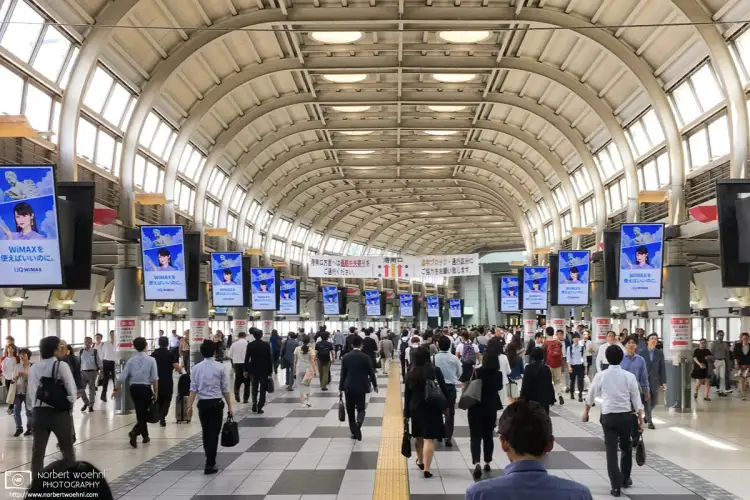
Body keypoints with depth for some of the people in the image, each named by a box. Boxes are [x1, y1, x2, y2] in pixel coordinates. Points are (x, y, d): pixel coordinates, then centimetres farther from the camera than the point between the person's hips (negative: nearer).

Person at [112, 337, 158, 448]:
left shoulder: (131, 360, -1)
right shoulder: (151, 360, -7)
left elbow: (122, 377, -3)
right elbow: (154, 378, -9)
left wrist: (116, 389, 6)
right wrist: (156, 392, -3)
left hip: (134, 388, 4)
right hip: (145, 389, -4)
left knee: (140, 413, 18)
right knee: (143, 414, 2)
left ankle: (145, 436, 28)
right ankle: (134, 432, -20)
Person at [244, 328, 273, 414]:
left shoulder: (250, 345, -6)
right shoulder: (267, 345, -8)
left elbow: (247, 358, -2)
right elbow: (270, 358, -5)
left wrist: (246, 370, 7)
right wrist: (270, 371, 2)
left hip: (253, 370, 1)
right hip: (264, 370, -1)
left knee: (254, 389, 18)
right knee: (263, 389, 7)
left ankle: (254, 406, 10)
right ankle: (259, 408, 0)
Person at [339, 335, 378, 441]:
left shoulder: (346, 357, -3)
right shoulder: (366, 357, -7)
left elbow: (343, 374, -1)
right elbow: (371, 373, -1)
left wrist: (340, 388, 5)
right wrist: (375, 385, 13)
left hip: (349, 387, 1)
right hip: (361, 387, -1)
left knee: (350, 411, 11)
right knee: (361, 408, 9)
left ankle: (354, 432, 15)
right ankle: (359, 422, -22)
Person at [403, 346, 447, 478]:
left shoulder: (410, 373, -2)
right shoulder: (435, 371, -11)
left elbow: (407, 395, 2)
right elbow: (444, 390, -8)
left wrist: (406, 414, 8)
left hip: (415, 408, 4)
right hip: (432, 408, -4)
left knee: (419, 436, 21)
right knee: (429, 439, -4)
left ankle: (420, 461, 41)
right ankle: (426, 469, -9)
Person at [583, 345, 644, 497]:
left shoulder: (600, 376, -4)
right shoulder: (629, 376, -5)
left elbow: (590, 396, 8)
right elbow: (637, 400, -3)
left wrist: (586, 412, 25)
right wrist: (641, 420, 6)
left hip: (608, 417, -1)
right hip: (626, 416, 1)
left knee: (611, 452, 3)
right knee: (626, 448, 22)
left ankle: (616, 486, -3)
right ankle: (625, 479, 34)